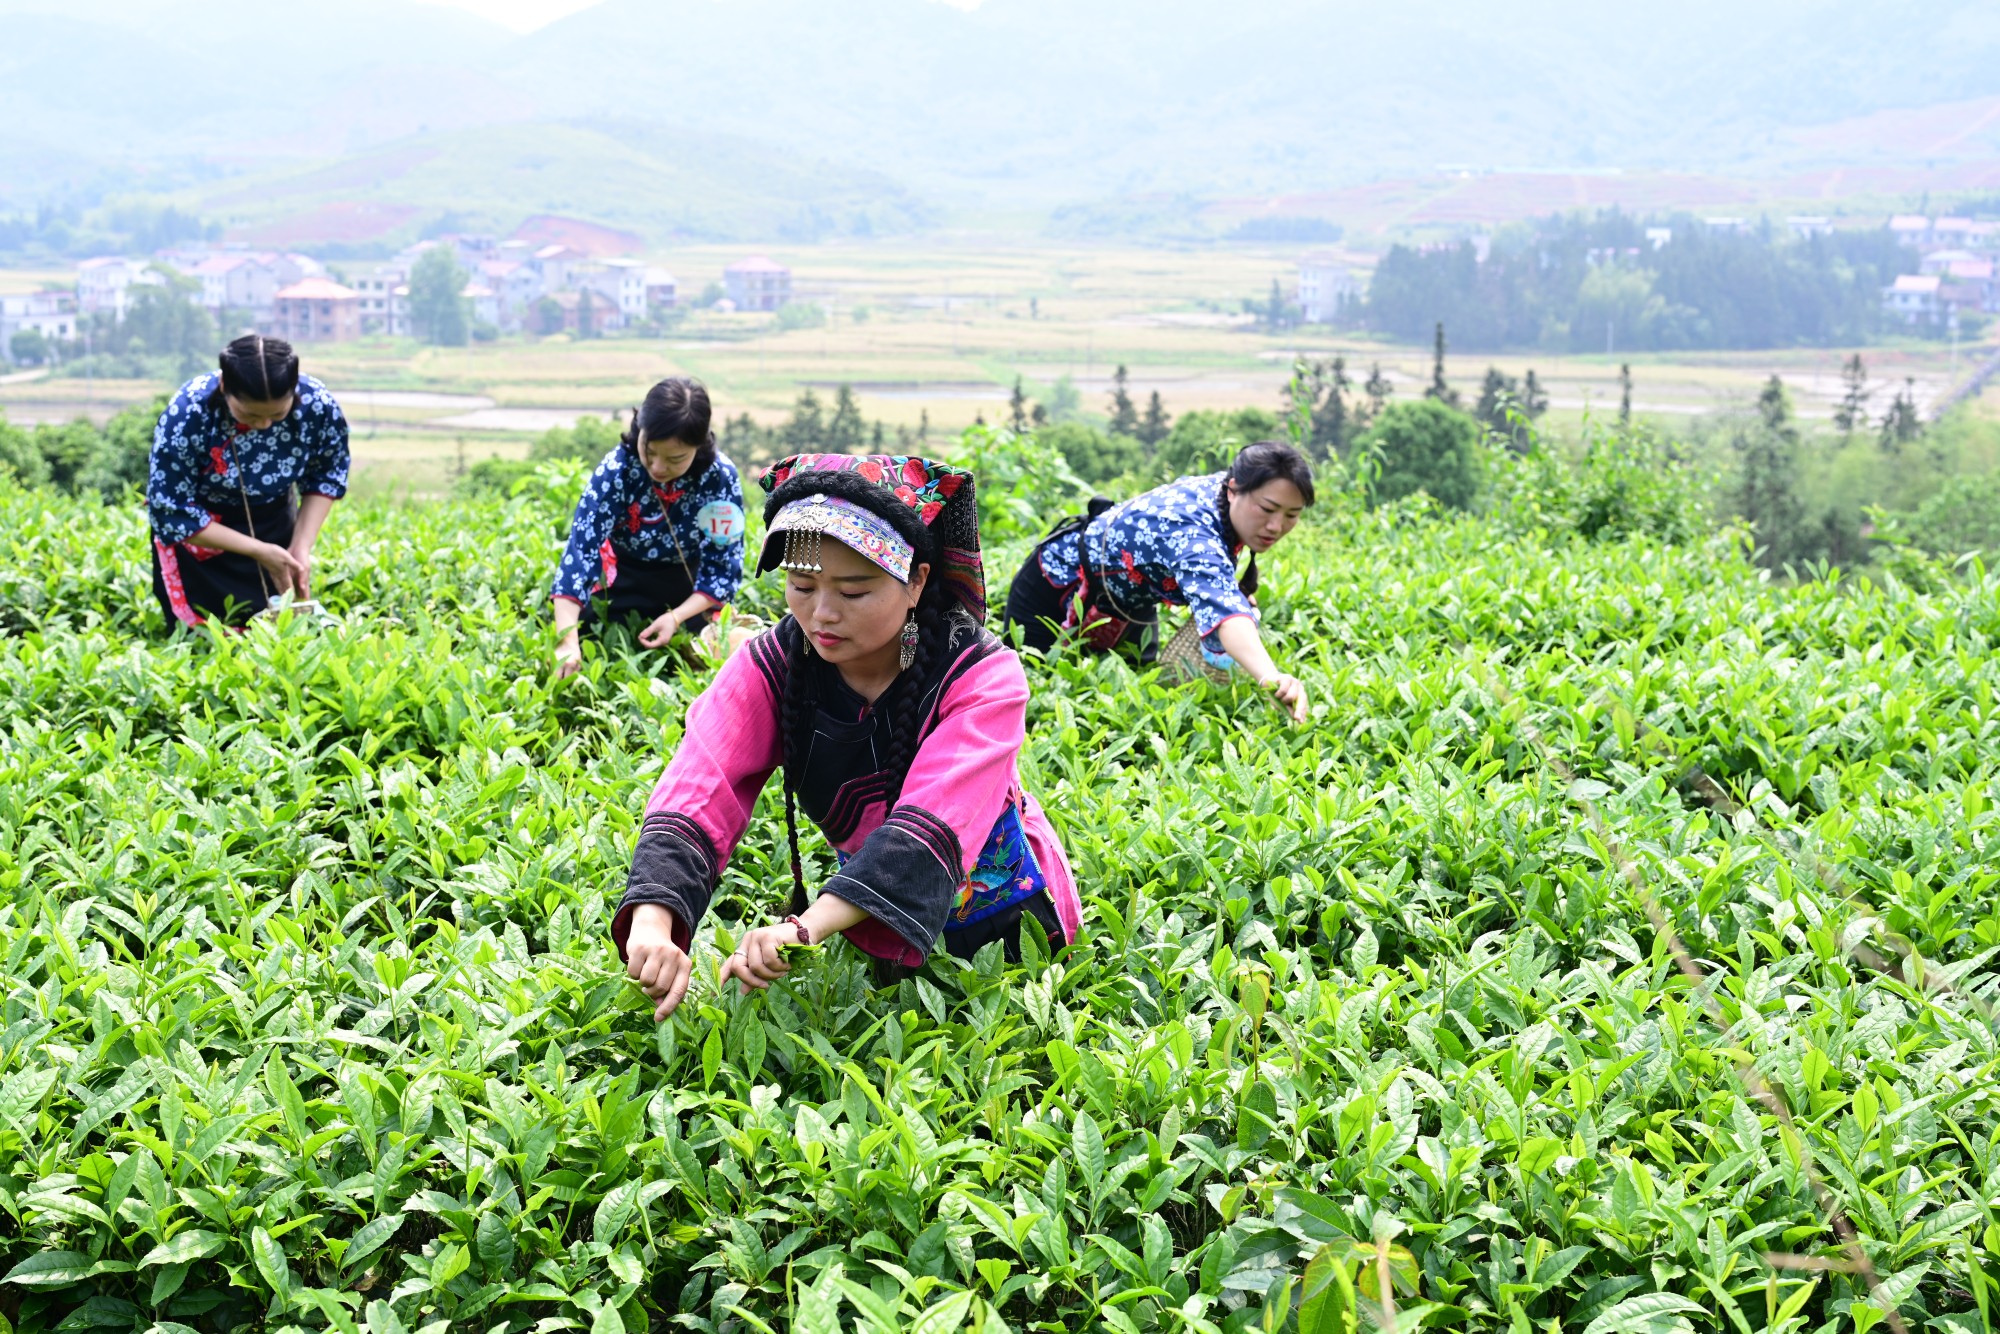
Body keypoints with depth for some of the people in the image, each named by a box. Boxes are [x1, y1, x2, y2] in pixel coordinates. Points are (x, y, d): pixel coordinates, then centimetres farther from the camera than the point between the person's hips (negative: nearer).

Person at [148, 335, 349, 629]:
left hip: (275, 522, 3)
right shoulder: (187, 415, -33)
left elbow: (326, 478, -4)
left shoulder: (319, 406, -25)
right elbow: (172, 515, -23)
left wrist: (301, 546, -15)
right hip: (200, 537, -3)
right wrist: (259, 551, -24)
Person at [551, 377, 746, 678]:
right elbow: (581, 548, -35)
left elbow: (723, 568, -20)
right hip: (621, 586, 0)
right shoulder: (616, 469, -28)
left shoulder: (720, 477, -27)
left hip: (690, 592, 0)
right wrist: (567, 640, -46)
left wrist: (677, 617, -35)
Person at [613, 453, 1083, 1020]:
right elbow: (696, 799, -31)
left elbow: (931, 824, -41)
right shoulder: (768, 669, -16)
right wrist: (653, 924, -51)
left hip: (1004, 929, -2)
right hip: (873, 933, 3)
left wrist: (807, 927, -57)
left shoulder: (983, 677, -26)